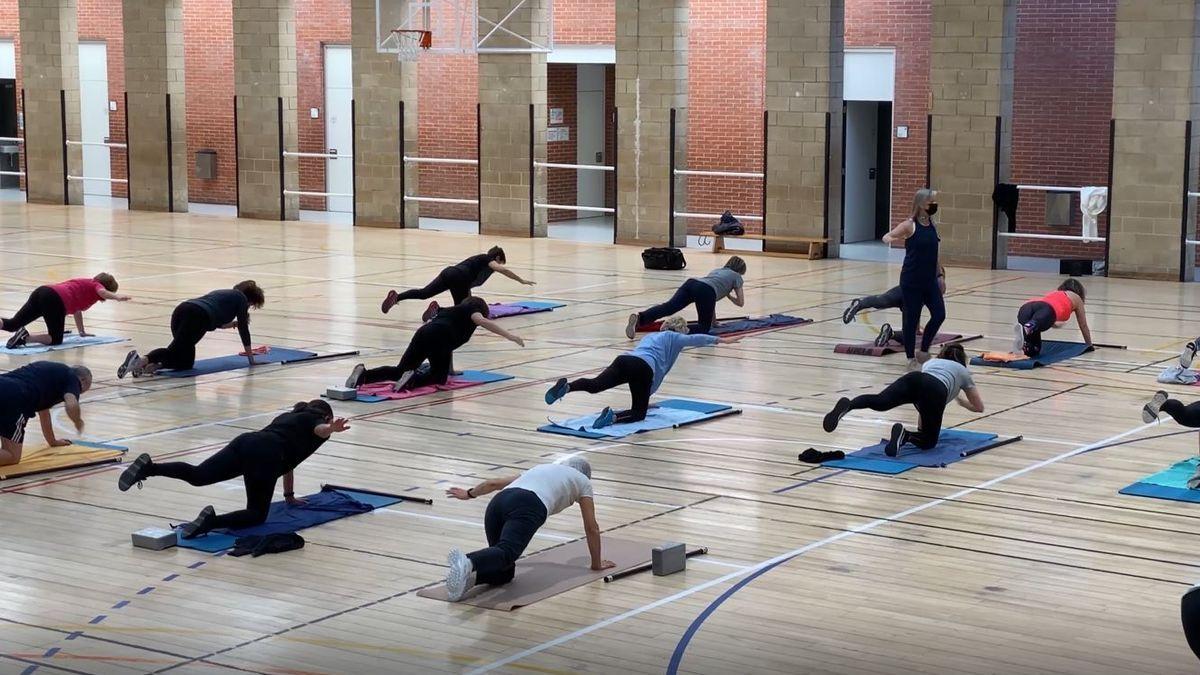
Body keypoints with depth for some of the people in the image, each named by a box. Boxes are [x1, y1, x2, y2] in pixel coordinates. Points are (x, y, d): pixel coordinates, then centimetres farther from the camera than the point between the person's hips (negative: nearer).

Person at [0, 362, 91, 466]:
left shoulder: (53, 372, 34)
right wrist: (79, 422, 14)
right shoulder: (72, 377, 12)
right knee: (12, 456, -3)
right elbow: (71, 405, -9)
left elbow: (43, 409, 45)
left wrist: (52, 441, 57)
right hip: (12, 398, -8)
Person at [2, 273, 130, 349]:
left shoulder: (85, 284, 36)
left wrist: (82, 332, 48)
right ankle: (26, 337, -21)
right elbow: (102, 292, -12)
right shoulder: (96, 285, 14)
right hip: (55, 300, -8)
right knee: (56, 339, 1)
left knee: (13, 324, 9)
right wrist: (117, 297, -29)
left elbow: (77, 309, 44)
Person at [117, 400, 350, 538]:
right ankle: (212, 521, -29)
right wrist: (332, 429, -29)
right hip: (265, 455, -6)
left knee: (197, 475, -6)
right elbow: (320, 430, -5)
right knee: (257, 514, -2)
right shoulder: (321, 421, 21)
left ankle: (148, 467, -30)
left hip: (245, 441, 6)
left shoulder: (289, 416, 41)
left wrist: (290, 496, 54)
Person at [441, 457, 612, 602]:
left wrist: (469, 494, 62)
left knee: (505, 572, 8)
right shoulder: (582, 480, 30)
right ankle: (467, 563, -60)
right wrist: (597, 563, 41)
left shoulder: (542, 468, 42)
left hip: (498, 502, 6)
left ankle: (471, 575, -24)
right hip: (528, 508, -6)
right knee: (506, 553, -28)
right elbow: (591, 527, 30)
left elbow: (494, 482, 45)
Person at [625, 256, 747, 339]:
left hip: (690, 283, 5)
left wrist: (713, 319, 59)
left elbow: (711, 298, 51)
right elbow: (740, 302, 27)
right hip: (706, 291, -5)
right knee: (704, 327, 1)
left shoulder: (716, 270, 45)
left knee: (669, 307, -17)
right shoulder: (736, 276, 28)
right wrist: (727, 294, 45)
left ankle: (639, 318, -46)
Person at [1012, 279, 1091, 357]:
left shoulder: (1052, 293, 47)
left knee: (1032, 350, -4)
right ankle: (1024, 330, -69)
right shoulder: (1076, 298, 36)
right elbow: (1083, 326, 43)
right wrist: (1089, 345, 57)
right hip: (1047, 309, -5)